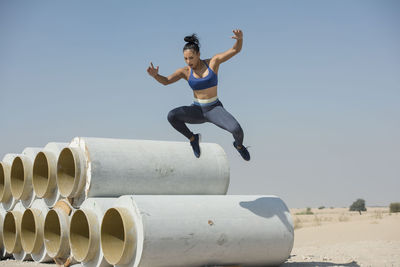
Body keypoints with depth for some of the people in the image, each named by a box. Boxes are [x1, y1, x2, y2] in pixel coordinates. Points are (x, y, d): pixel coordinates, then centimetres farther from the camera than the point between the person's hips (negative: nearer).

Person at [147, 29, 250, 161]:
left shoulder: (213, 61, -6)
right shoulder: (185, 71, -2)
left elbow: (236, 49, -12)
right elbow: (165, 81, -9)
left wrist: (240, 38, -35)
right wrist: (155, 75, -32)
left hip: (215, 109, -2)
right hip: (197, 110, 2)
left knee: (236, 129, -30)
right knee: (172, 116, -27)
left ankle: (239, 145, 10)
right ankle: (192, 138, 0)